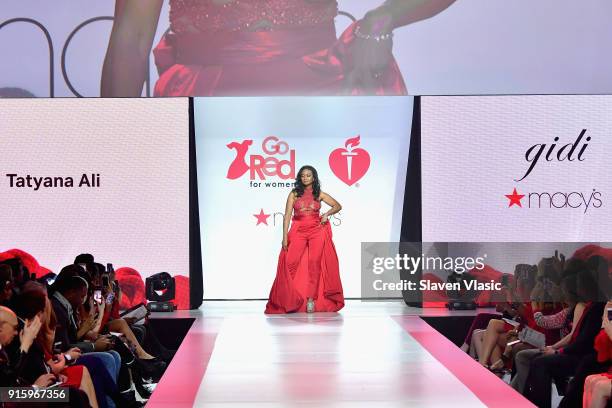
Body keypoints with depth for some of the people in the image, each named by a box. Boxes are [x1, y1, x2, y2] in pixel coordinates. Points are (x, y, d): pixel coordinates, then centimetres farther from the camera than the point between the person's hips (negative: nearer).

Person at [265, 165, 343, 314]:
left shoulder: (319, 194, 9)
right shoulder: (294, 194, 6)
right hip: (298, 232, -1)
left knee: (315, 264, -3)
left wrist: (327, 214, -2)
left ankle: (312, 299, 1)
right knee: (290, 263, -12)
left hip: (317, 231, 1)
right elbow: (287, 215, 0)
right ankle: (290, 300, -4)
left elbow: (338, 206, 16)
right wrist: (285, 237, -8)